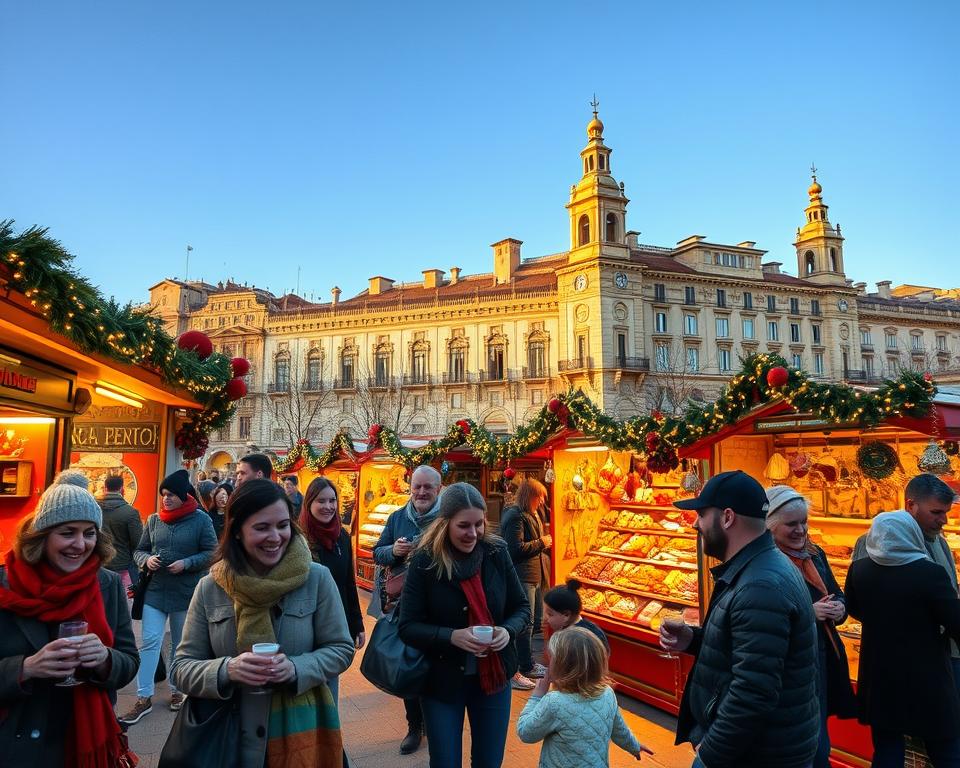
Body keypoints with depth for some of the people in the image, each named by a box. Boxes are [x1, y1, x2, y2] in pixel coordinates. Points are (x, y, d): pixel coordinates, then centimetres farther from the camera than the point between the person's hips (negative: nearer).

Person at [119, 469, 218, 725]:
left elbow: (212, 553, -8)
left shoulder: (201, 519, -7)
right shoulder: (154, 520, 3)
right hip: (155, 590, 2)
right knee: (150, 641, -3)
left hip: (186, 593, -2)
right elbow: (140, 550, 11)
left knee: (180, 644, 13)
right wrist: (147, 560, -11)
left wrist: (186, 563, -21)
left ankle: (176, 690, 29)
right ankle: (144, 698, 7)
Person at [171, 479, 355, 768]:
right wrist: (226, 670, -22)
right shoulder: (209, 588, -5)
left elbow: (341, 648, -4)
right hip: (229, 737, 1)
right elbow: (182, 668, -3)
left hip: (300, 731, -1)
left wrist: (296, 668, -21)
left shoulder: (317, 578, -10)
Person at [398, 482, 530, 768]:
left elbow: (521, 607, 2)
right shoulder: (424, 561, -16)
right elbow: (407, 626, -13)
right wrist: (451, 636, -28)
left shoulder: (496, 552, -8)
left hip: (493, 676, 3)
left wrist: (508, 631, -19)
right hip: (442, 680, -2)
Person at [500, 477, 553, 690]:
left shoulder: (532, 514, 16)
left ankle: (528, 666, 31)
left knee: (533, 622, 18)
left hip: (535, 575, 11)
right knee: (524, 624, -6)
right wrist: (541, 543, -13)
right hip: (521, 577, -11)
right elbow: (517, 548, -23)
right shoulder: (515, 516, -17)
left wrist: (544, 544, 11)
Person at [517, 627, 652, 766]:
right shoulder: (608, 694, -14)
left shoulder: (554, 703, -30)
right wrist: (634, 747, 23)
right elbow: (619, 730, 4)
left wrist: (537, 696, -9)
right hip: (598, 764, 5)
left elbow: (525, 733, -16)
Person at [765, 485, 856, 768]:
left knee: (815, 743, 19)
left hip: (825, 659, 8)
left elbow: (836, 594, 18)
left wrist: (839, 608, -5)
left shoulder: (815, 555, 9)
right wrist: (808, 613, -23)